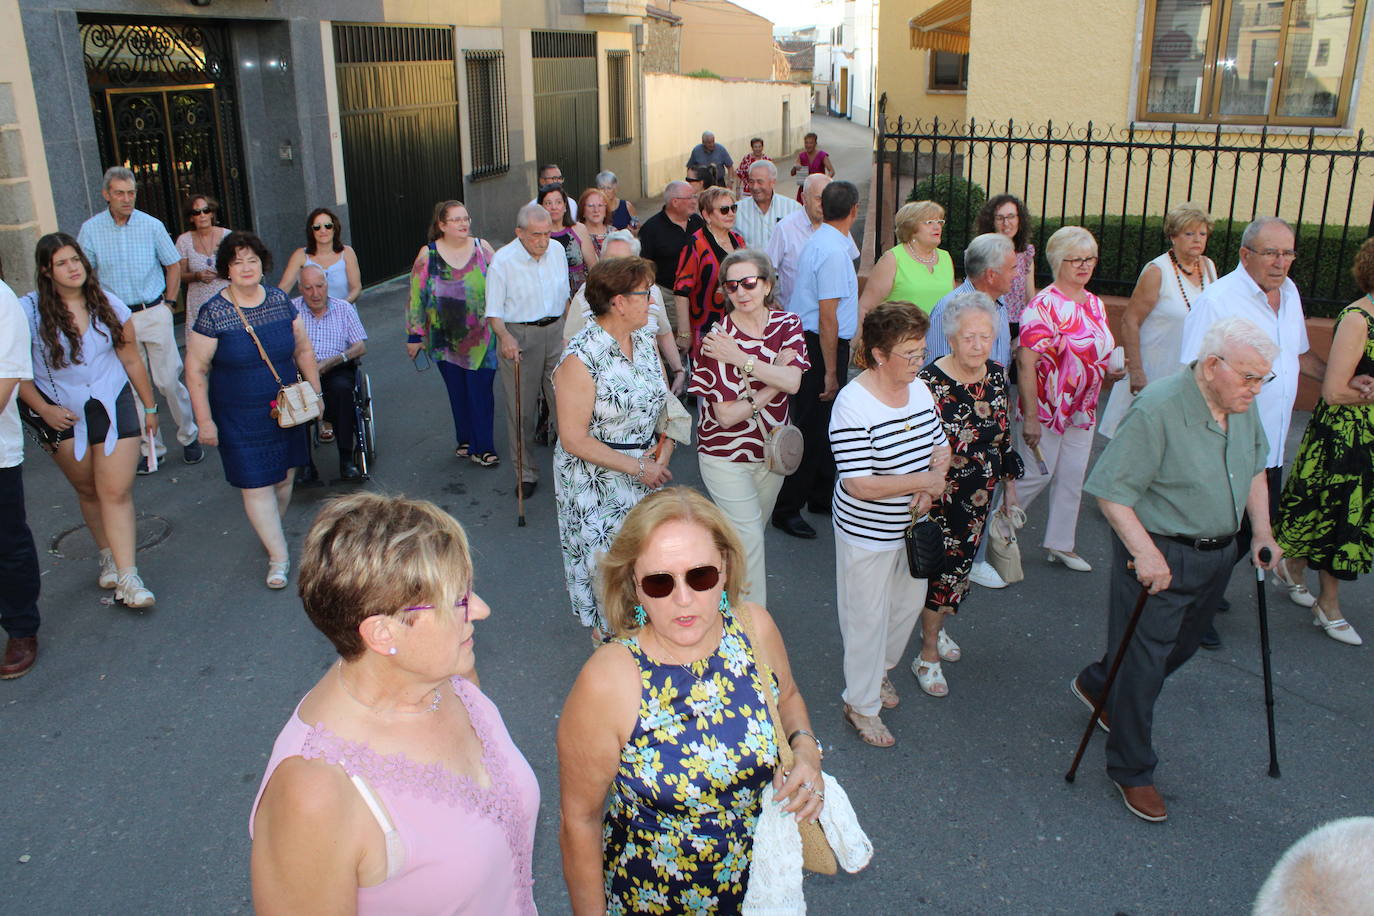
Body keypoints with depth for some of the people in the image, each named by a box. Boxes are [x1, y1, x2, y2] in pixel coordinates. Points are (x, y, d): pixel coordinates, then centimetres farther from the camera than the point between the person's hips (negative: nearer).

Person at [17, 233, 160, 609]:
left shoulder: (109, 305, -1)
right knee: (88, 492, 12)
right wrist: (43, 409, -11)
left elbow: (131, 359, 8)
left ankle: (127, 577, -9)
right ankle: (108, 556, 31)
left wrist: (150, 407, 13)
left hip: (114, 407, 0)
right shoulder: (30, 311, -8)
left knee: (116, 492, -7)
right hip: (63, 414, 0)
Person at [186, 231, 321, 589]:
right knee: (256, 485, -4)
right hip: (240, 418, -4)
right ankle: (278, 556, 6)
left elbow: (304, 349, 12)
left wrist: (315, 391, 10)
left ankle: (270, 534, 35)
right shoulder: (213, 313, -11)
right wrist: (205, 420, -7)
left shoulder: (281, 301, 1)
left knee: (285, 478, 12)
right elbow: (196, 369, -7)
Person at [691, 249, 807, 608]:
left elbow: (793, 382, -21)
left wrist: (741, 359, -26)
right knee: (750, 539, -6)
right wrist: (772, 384, -18)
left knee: (752, 532, 21)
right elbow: (726, 415, -21)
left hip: (770, 451, 5)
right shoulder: (716, 339, -17)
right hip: (726, 455, -5)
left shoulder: (787, 325, -3)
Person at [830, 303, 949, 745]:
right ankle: (862, 704, 28)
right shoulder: (853, 405, -25)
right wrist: (924, 480, -22)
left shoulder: (920, 389, -2)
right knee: (868, 618, 8)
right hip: (867, 533, -7)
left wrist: (932, 485, -11)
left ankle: (881, 668, 50)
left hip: (912, 526, 8)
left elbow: (941, 445, 10)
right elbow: (858, 484, -28)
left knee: (910, 602, 23)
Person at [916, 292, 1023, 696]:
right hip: (939, 495, -6)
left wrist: (1010, 483, 16)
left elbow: (1004, 434, 10)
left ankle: (935, 628, 42)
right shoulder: (930, 381, -22)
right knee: (942, 568, 2)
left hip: (980, 495, 6)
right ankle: (929, 655, 19)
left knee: (961, 563, 18)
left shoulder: (996, 374, -2)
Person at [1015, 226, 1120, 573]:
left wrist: (1109, 371, 3)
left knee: (1073, 479, 12)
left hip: (1083, 411, 7)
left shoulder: (1095, 304, 8)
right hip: (1047, 410, -7)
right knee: (1036, 475, 1)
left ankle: (1060, 544, 24)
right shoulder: (1044, 305, -17)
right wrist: (1030, 416, -24)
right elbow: (1027, 362, -21)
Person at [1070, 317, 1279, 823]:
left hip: (1217, 554, 8)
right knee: (1143, 663, 1)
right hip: (1159, 555, -8)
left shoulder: (1243, 405, 0)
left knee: (1181, 648, 23)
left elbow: (1255, 467, 18)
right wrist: (1145, 552, -29)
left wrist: (1262, 531, 9)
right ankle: (1132, 771, 20)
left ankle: (1096, 684, 49)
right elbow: (1111, 491, -23)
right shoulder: (1157, 410, -25)